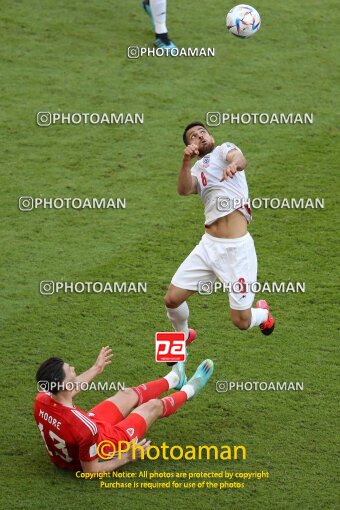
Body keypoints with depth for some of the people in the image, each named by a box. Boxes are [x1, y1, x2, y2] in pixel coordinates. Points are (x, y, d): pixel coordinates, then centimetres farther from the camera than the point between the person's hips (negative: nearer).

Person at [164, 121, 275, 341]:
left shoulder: (224, 149, 5)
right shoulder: (197, 169, 16)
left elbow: (241, 159, -21)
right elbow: (184, 190, -7)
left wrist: (235, 164, -45)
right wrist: (186, 161, -23)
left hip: (237, 247, -5)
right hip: (209, 245, 5)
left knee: (242, 321, -2)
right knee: (172, 299, 4)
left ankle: (263, 313, 35)